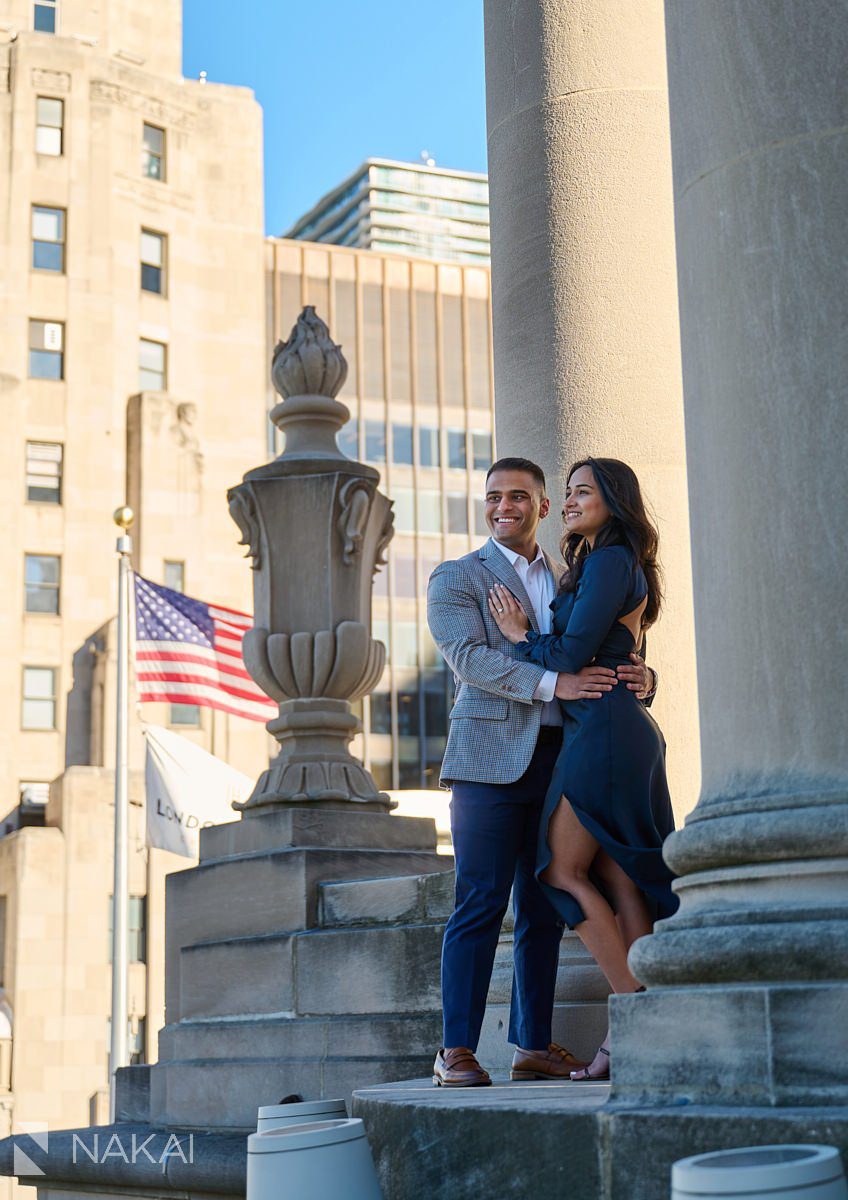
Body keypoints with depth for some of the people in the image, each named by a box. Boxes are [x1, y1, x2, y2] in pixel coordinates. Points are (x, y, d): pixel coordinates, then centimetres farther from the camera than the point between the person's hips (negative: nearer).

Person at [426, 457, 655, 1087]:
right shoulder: (456, 578, 5)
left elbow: (610, 652, 19)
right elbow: (468, 657, -10)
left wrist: (637, 674, -6)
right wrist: (552, 682, -22)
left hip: (557, 761, 5)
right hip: (493, 758, -5)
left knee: (545, 912, 7)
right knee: (480, 906, -8)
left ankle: (536, 1048, 14)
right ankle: (456, 1053, -5)